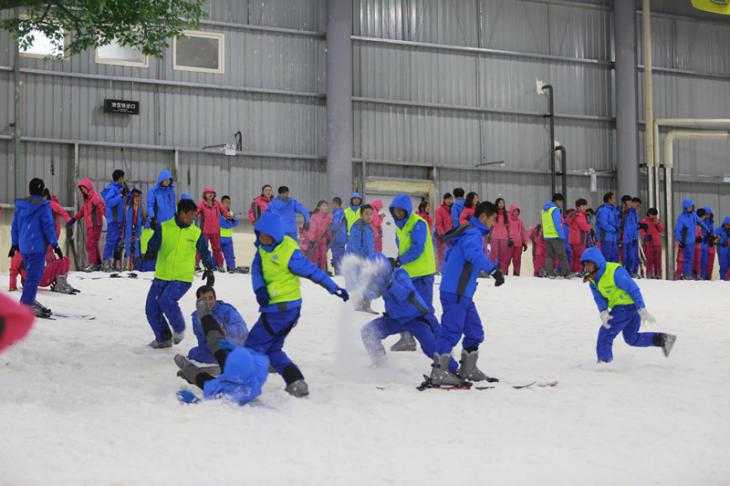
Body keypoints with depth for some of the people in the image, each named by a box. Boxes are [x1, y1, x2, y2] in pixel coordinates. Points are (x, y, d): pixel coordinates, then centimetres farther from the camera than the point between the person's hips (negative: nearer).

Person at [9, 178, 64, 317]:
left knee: (31, 274, 19)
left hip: (23, 247, 7)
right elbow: (48, 226, -12)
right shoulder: (42, 206, -11)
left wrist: (14, 244, 22)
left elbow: (15, 225, 14)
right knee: (34, 276, -7)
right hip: (37, 247, -7)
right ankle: (26, 303, -13)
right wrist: (55, 245, -6)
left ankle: (29, 301, 23)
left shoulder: (20, 205, 9)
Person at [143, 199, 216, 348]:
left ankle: (179, 328, 2)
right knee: (151, 308, 1)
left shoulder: (196, 233, 1)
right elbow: (154, 243, -6)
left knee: (166, 301, -25)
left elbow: (204, 252, 14)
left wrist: (209, 268, 3)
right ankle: (164, 339, 22)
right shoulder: (163, 227, -2)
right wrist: (151, 252, -27)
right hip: (162, 276, 2)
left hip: (183, 278, -2)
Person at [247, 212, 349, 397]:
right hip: (273, 307, 9)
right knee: (272, 349, 12)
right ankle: (295, 382, 6)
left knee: (254, 345, -6)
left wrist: (334, 288, -2)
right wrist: (259, 288, -21)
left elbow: (312, 271, -11)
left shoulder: (289, 252, -18)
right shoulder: (263, 246, 5)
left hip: (283, 308, -9)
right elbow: (256, 269, -1)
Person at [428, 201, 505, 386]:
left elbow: (449, 258, 29)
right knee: (452, 331, -11)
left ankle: (467, 369, 24)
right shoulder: (473, 233, -13)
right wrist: (493, 269, -43)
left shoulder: (470, 232, 20)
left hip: (463, 294, 11)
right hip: (455, 294, -11)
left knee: (475, 331, 15)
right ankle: (439, 371, -9)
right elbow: (474, 254, -35)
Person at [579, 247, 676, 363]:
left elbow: (633, 288, -23)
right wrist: (603, 312, -25)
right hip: (620, 307, 9)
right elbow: (598, 297, -5)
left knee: (605, 333, -7)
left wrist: (642, 310, -26)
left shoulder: (614, 271, -23)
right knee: (632, 338, 19)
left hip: (627, 306, -9)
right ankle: (663, 339, 22)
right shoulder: (592, 278, 2)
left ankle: (604, 361, 2)